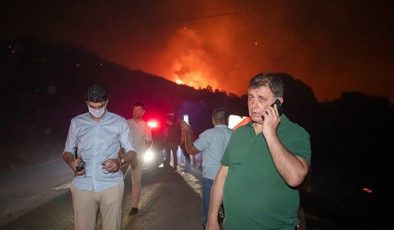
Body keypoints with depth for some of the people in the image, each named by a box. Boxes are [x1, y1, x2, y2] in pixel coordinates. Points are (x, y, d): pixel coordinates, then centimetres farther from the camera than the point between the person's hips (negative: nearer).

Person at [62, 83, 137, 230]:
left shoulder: (120, 122, 1)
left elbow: (131, 151, 5)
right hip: (82, 186, 2)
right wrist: (71, 162, -9)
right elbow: (67, 151, 14)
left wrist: (120, 162, -16)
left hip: (111, 185, -1)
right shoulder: (76, 123, 7)